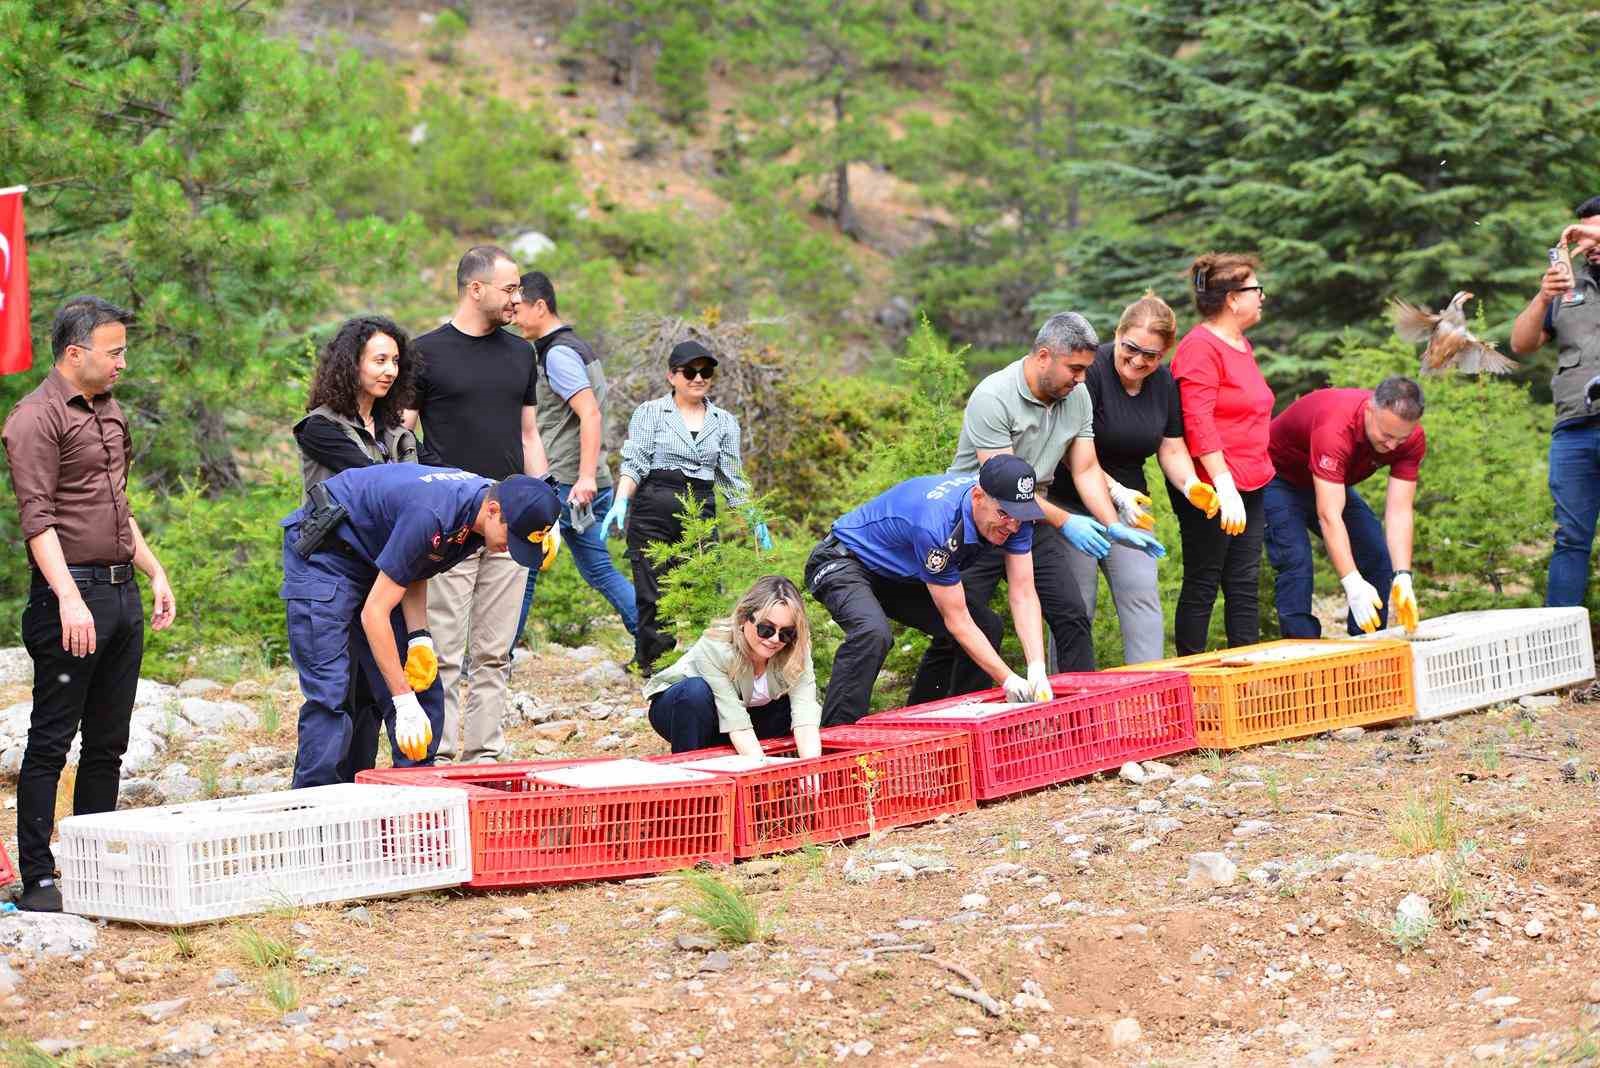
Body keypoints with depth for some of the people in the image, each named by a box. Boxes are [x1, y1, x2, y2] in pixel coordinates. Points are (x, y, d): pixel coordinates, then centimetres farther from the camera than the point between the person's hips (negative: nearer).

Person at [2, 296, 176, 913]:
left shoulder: (109, 411, 17)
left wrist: (154, 571, 21)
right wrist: (69, 599, -25)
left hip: (121, 594, 8)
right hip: (70, 593, -8)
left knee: (108, 744, 10)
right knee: (51, 741, -5)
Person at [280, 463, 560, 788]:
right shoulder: (432, 515, -35)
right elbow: (373, 613, -30)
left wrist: (420, 641, -11)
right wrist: (405, 703, -29)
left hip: (369, 556, 9)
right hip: (322, 551, -9)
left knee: (423, 687, 2)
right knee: (330, 694, -16)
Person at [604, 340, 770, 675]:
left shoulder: (724, 422, 16)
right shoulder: (650, 413, 7)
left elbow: (733, 478, 16)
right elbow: (634, 464, -2)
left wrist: (755, 521, 7)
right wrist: (620, 501, -18)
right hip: (654, 513, -2)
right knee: (654, 597, -5)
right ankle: (653, 666, 1)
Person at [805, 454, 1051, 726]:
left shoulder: (1012, 513, -18)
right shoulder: (935, 523, -39)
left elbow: (1023, 594, -15)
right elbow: (956, 619, -30)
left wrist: (1038, 669, -26)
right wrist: (1008, 680, -30)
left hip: (901, 575, 8)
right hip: (843, 562, -8)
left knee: (986, 626, -1)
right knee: (873, 633, -37)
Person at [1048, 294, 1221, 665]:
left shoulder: (1164, 384, 3)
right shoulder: (1090, 371, -18)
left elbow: (1171, 449, 10)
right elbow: (1075, 453, -20)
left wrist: (1190, 484, -10)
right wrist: (1116, 492, -29)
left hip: (1129, 506, 6)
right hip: (1071, 505, -6)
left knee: (1142, 596, -5)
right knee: (1076, 608, -4)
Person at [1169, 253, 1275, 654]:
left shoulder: (1242, 345, 16)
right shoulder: (1200, 347, -13)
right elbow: (1198, 423, -20)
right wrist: (1225, 488, -25)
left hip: (1248, 485, 9)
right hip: (1211, 487, -9)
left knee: (1245, 584, 8)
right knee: (1202, 585, -2)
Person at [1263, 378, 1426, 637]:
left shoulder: (1412, 438, -23)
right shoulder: (1334, 428, -42)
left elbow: (1399, 511, -24)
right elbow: (1329, 516, -45)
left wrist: (1402, 578, -37)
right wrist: (1353, 584, -51)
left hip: (1335, 483, 6)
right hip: (1280, 478, -6)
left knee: (1379, 560, -2)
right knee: (1297, 564, -23)